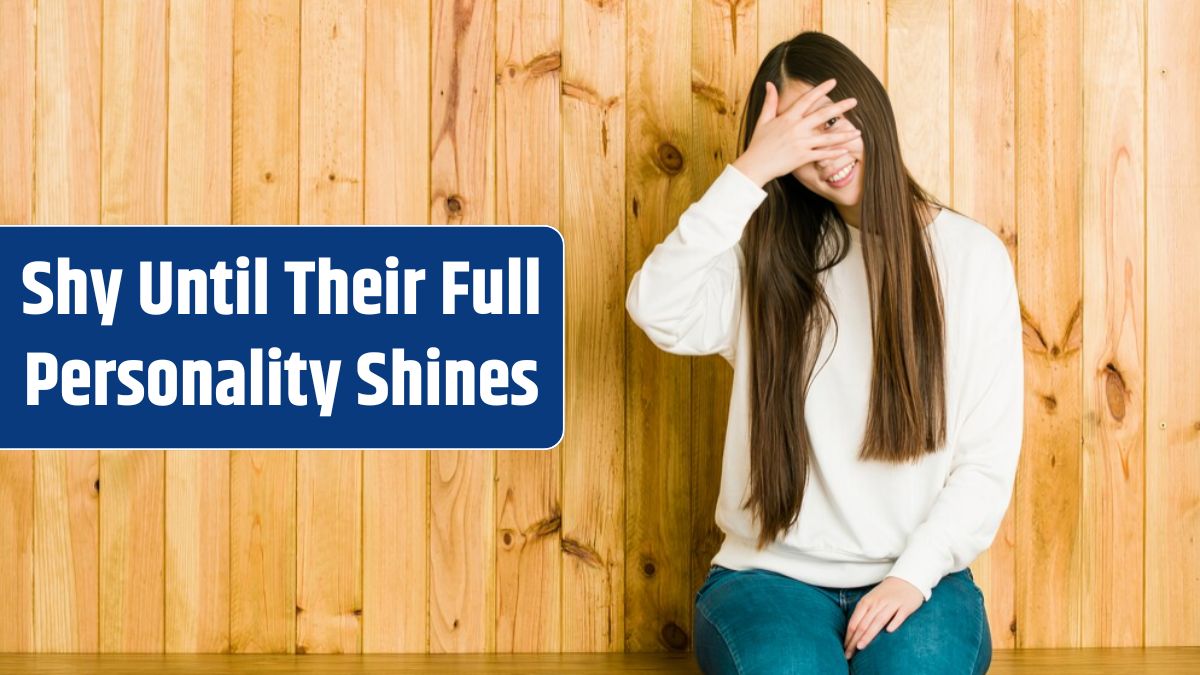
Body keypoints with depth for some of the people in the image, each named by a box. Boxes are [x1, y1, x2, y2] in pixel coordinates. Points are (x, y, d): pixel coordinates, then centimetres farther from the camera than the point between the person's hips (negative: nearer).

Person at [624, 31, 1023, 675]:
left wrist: (914, 575, -13)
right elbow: (657, 312, -16)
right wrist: (749, 172, -17)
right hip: (773, 574, 0)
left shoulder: (970, 255, 3)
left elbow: (989, 458, 0)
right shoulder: (769, 258, 5)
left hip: (913, 578, 0)